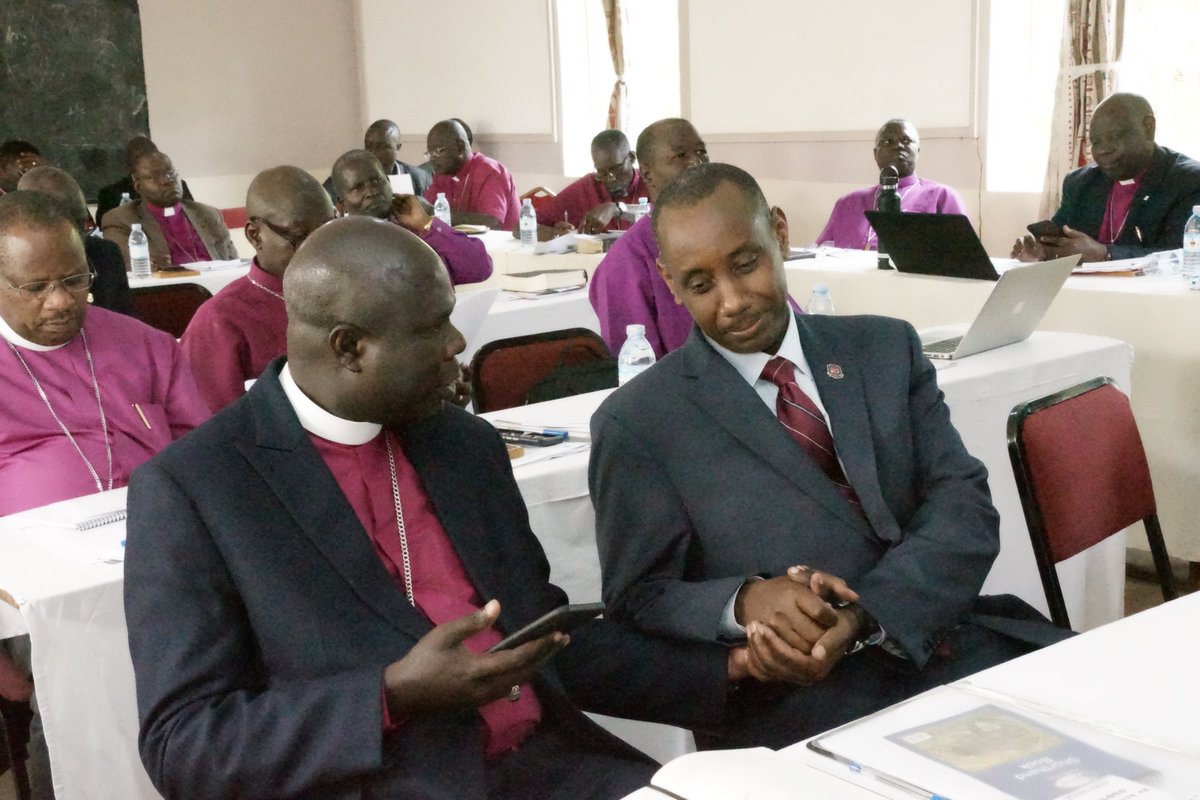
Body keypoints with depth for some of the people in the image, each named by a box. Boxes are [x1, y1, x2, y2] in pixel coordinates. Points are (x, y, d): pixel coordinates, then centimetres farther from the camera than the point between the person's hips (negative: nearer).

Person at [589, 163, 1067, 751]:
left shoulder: (887, 349, 9)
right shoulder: (637, 422, 0)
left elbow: (964, 507, 1)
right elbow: (638, 598, 0)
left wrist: (861, 618, -17)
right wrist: (744, 602, -22)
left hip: (950, 650, 4)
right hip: (794, 705, -4)